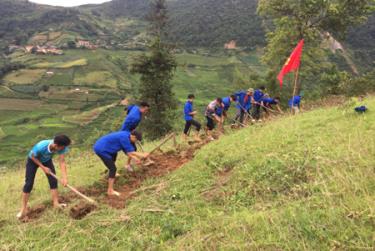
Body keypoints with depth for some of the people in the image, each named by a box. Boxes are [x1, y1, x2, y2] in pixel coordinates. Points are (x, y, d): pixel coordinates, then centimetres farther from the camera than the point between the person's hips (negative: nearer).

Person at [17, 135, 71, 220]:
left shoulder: (61, 147, -33)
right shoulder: (41, 146, -44)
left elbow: (62, 162, -32)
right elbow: (33, 156, -23)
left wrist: (65, 177, -40)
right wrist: (43, 167, -23)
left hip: (47, 160, 4)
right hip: (33, 160, -4)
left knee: (53, 180, -6)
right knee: (29, 184, -5)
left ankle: (56, 203, 4)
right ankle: (23, 209, 5)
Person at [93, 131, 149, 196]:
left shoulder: (125, 136, 8)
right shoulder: (124, 137, -21)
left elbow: (126, 151, 12)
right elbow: (130, 152, -18)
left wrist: (135, 159, 7)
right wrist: (142, 155, -9)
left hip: (99, 146, 11)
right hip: (101, 149, -11)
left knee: (114, 154, 35)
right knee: (113, 168, -10)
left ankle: (112, 174, 53)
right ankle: (110, 191, -8)